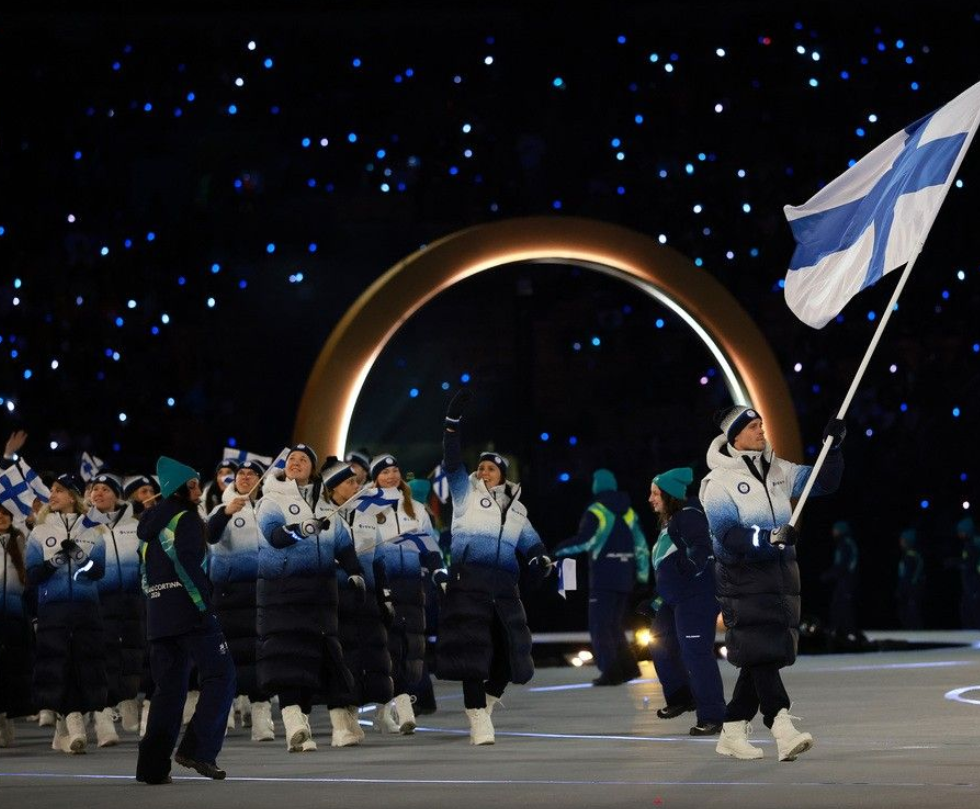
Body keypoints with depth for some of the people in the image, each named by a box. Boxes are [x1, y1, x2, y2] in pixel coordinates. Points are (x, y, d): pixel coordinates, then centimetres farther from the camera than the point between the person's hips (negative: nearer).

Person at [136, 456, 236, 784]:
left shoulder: (150, 526, 20)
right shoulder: (185, 519, -4)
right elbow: (188, 566, -16)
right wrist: (205, 606, -14)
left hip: (157, 618, 8)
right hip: (190, 612, -8)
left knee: (168, 689, 10)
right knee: (220, 677, -3)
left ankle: (153, 766, 2)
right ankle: (198, 750, -16)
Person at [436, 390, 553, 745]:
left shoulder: (516, 509, 21)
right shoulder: (466, 492, 11)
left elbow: (532, 543, 17)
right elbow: (452, 462, -2)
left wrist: (540, 560, -6)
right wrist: (453, 421, -12)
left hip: (504, 588, 4)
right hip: (468, 581, -4)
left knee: (509, 652, 4)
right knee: (472, 650, -11)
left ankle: (485, 705, 26)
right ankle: (479, 721, -9)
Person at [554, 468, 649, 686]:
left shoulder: (596, 511, -9)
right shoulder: (628, 512, 12)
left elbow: (584, 541, -20)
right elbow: (641, 545, 10)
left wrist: (560, 549, -9)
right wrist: (643, 575, 14)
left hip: (603, 577, -7)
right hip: (625, 577, 7)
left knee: (600, 626, -3)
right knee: (614, 624, 17)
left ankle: (610, 672, -11)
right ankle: (627, 666, 9)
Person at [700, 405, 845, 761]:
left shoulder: (778, 470, 11)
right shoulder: (720, 481, -6)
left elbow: (823, 482, 14)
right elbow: (727, 534, -16)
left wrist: (833, 448, -2)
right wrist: (771, 538, -28)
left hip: (781, 572, 6)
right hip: (742, 575, -6)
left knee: (762, 657, 7)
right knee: (760, 652, -15)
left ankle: (732, 733, 16)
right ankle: (783, 731, -23)